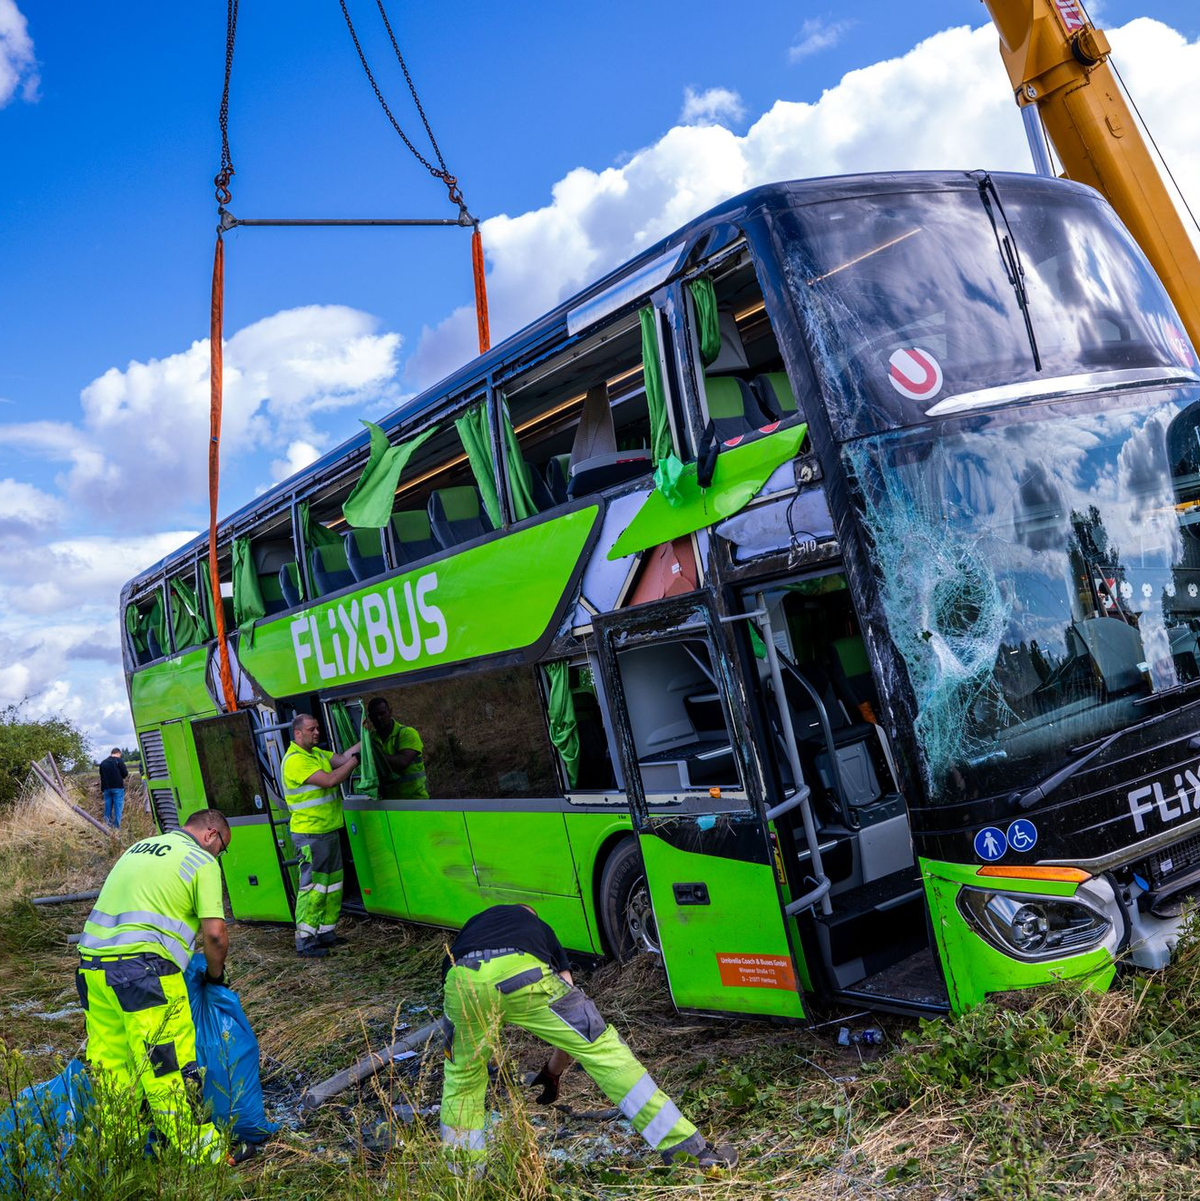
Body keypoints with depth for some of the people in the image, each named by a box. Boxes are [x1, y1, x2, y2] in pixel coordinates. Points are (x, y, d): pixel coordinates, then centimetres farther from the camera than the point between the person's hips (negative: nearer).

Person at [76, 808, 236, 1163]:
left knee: (111, 1061, 14)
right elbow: (214, 933, -5)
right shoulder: (202, 861, 1)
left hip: (91, 961, 8)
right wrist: (215, 975, 12)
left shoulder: (140, 847, 23)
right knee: (169, 1065, 0)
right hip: (142, 967, -8)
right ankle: (198, 1148, 9)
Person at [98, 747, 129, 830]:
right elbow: (125, 773, -9)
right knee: (118, 807, -1)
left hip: (106, 788, 5)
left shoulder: (103, 762, 12)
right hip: (118, 787, -5)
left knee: (108, 806, 12)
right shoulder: (119, 760, -6)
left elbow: (101, 775, 16)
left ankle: (107, 824, 7)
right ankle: (116, 826, -4)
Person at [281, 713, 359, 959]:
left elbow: (342, 759, 5)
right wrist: (356, 759, -18)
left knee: (332, 884, 15)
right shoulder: (295, 760, -18)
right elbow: (329, 780, -25)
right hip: (310, 835, -10)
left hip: (329, 831, 10)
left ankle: (326, 933, 25)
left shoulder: (317, 753, 14)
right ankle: (305, 943, -2)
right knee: (313, 886, -7)